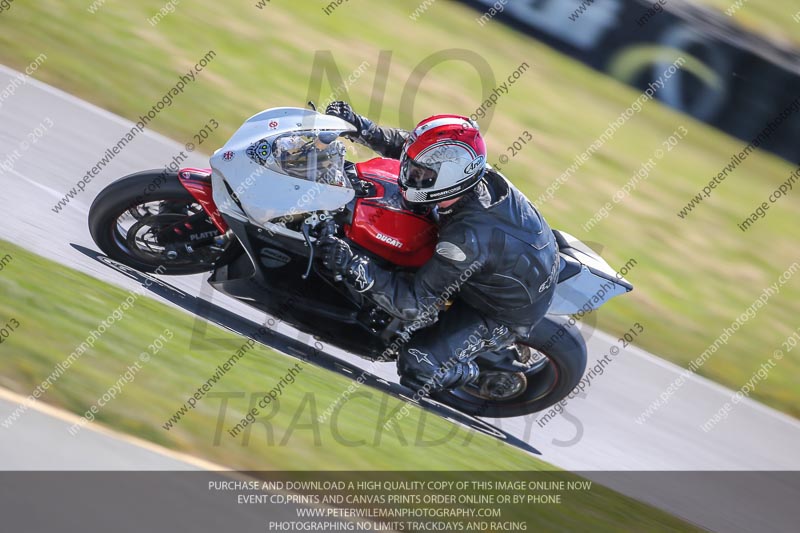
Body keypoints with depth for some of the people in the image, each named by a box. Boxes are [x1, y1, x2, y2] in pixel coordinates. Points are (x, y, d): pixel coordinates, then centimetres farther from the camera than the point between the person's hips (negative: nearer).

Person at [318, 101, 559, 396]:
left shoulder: (467, 237, -42)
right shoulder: (479, 174, -21)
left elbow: (415, 303, -36)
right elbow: (405, 144, -3)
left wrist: (353, 266, -44)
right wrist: (359, 126, -14)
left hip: (505, 313, -8)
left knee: (417, 366, -16)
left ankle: (472, 374, 15)